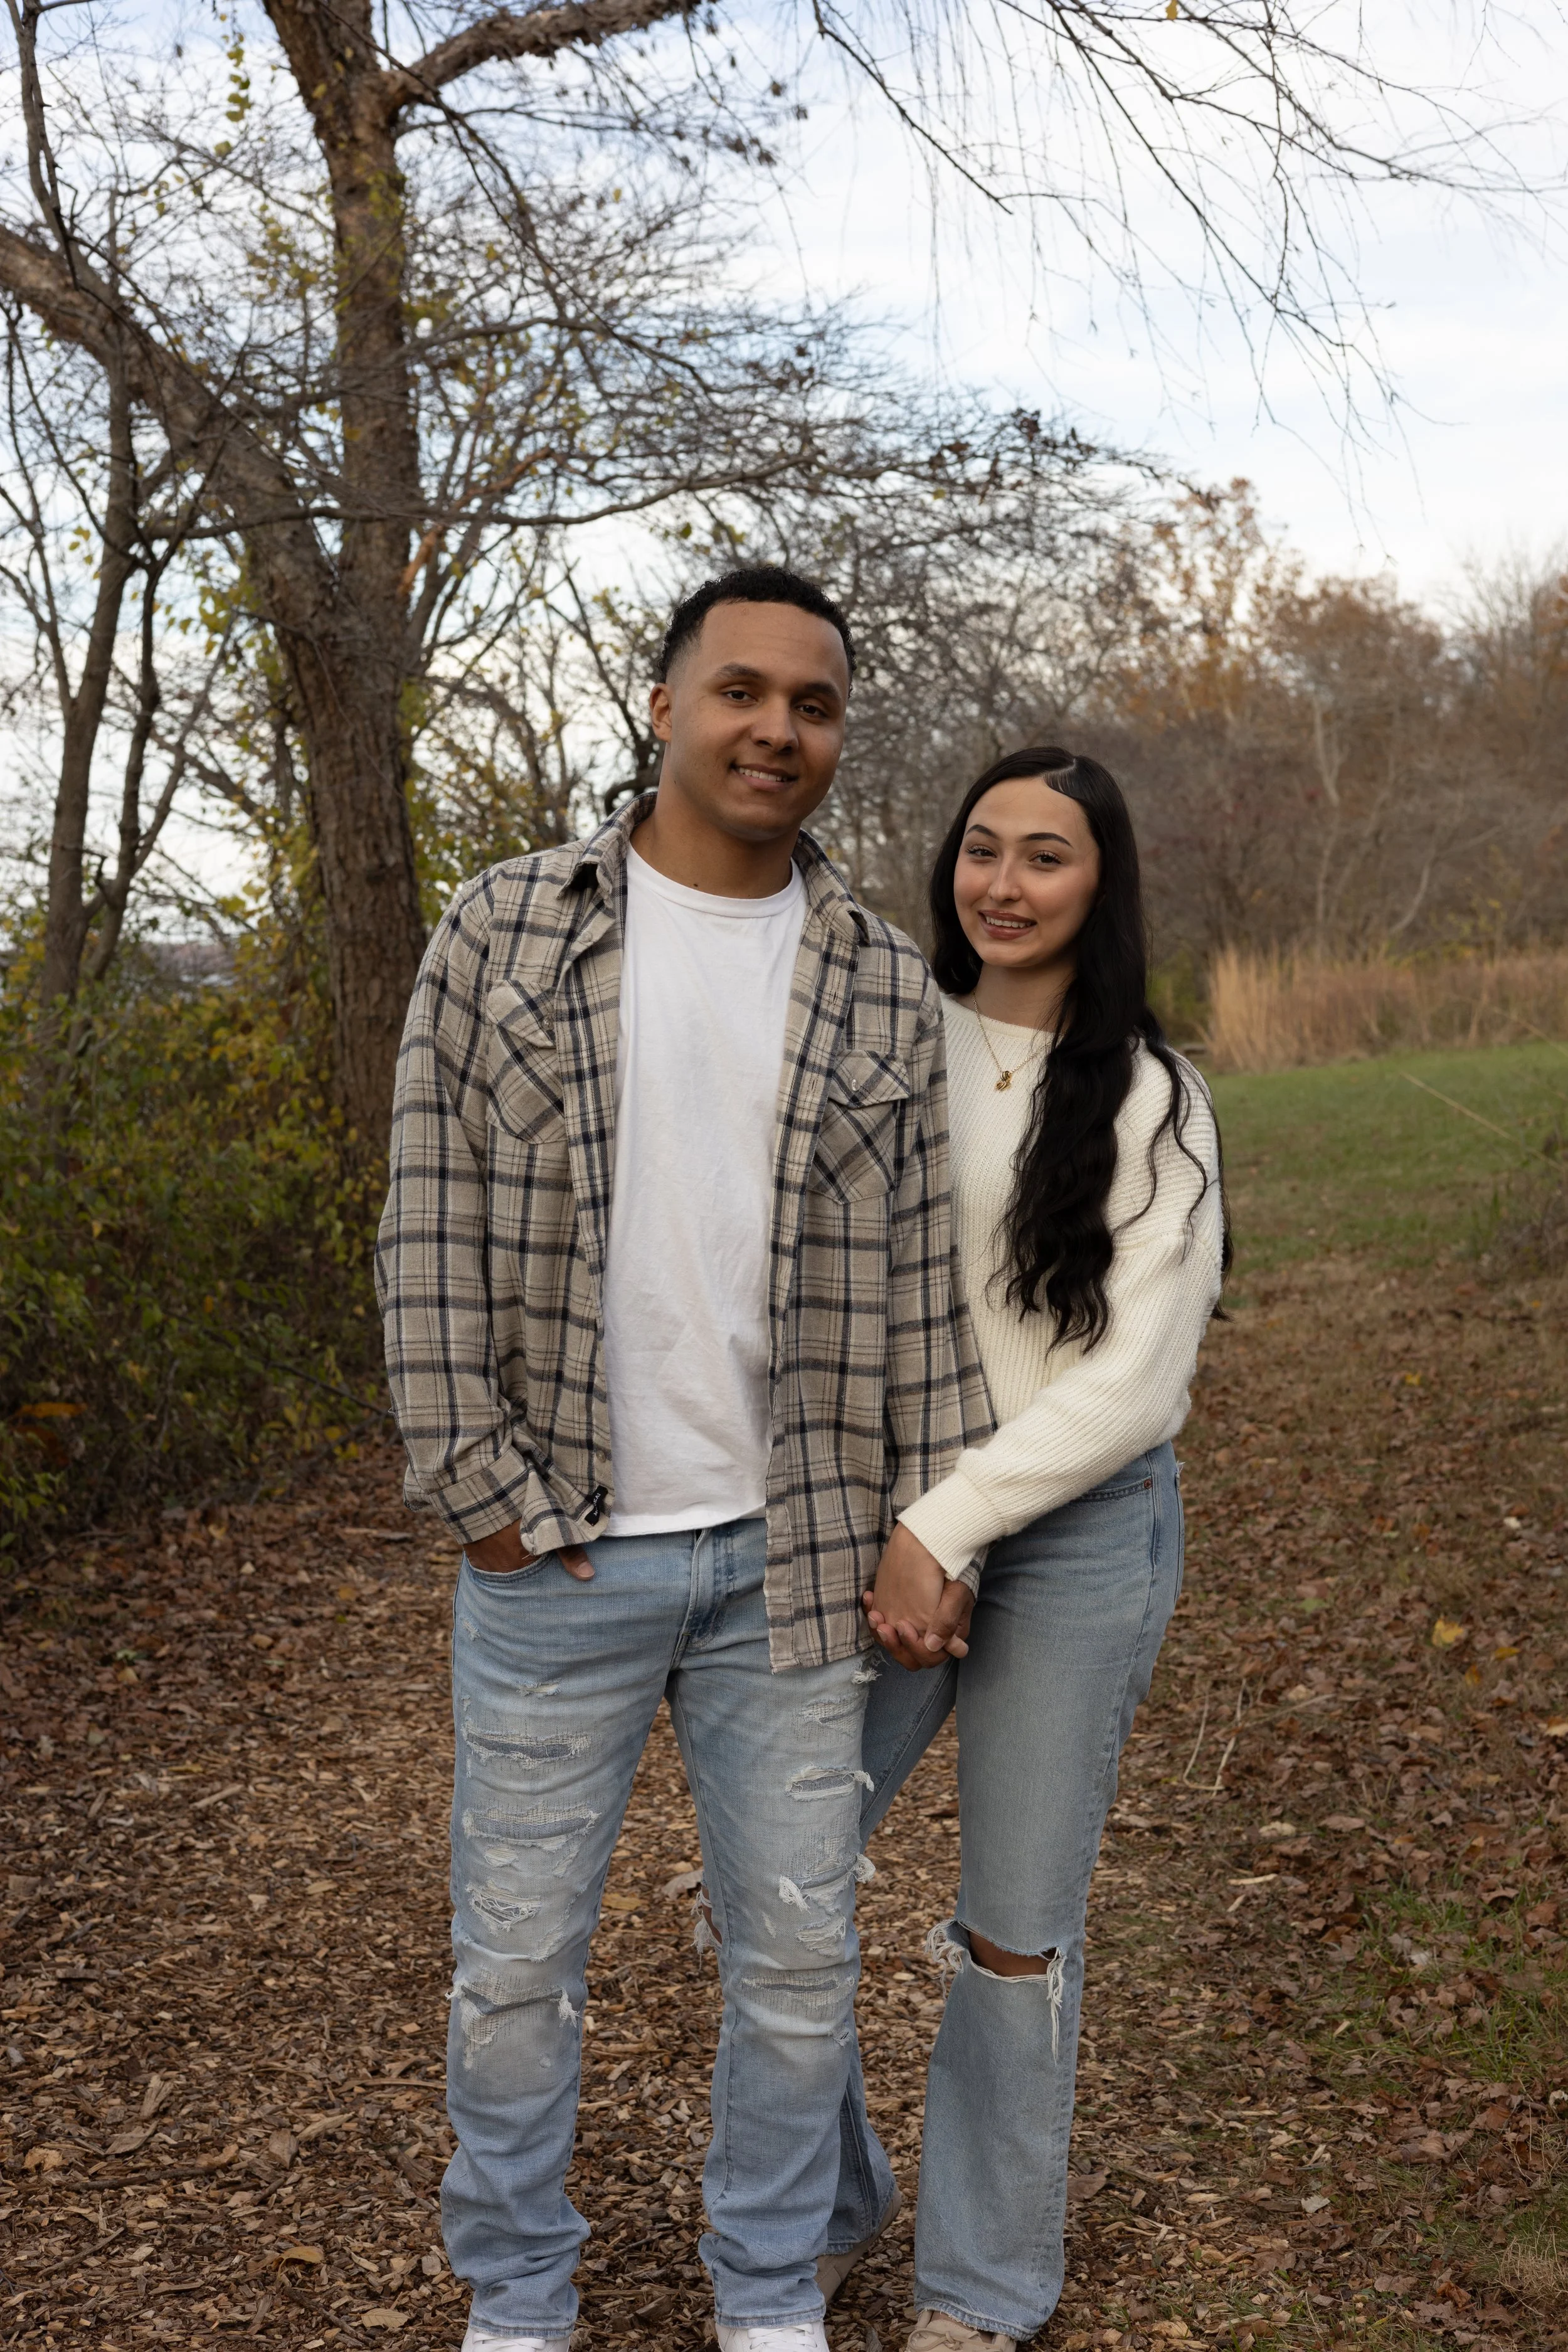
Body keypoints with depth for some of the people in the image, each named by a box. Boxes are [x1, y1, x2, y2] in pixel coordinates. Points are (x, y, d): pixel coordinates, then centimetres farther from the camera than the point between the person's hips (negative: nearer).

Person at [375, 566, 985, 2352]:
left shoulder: (886, 990, 4)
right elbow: (431, 1231, -4)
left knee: (796, 1955, 12)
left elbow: (917, 1283, 5)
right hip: (554, 1552, -1)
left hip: (789, 1554, 2)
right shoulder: (503, 932, -2)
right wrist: (480, 1490, -8)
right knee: (517, 1952, 11)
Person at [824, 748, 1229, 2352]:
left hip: (1078, 1536, -2)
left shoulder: (1146, 1098, -3)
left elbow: (1134, 1379, -10)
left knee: (1015, 1938, 7)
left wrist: (947, 1528, -16)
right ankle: (821, 2205, 30)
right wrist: (882, 1532, -5)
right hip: (886, 1530, 3)